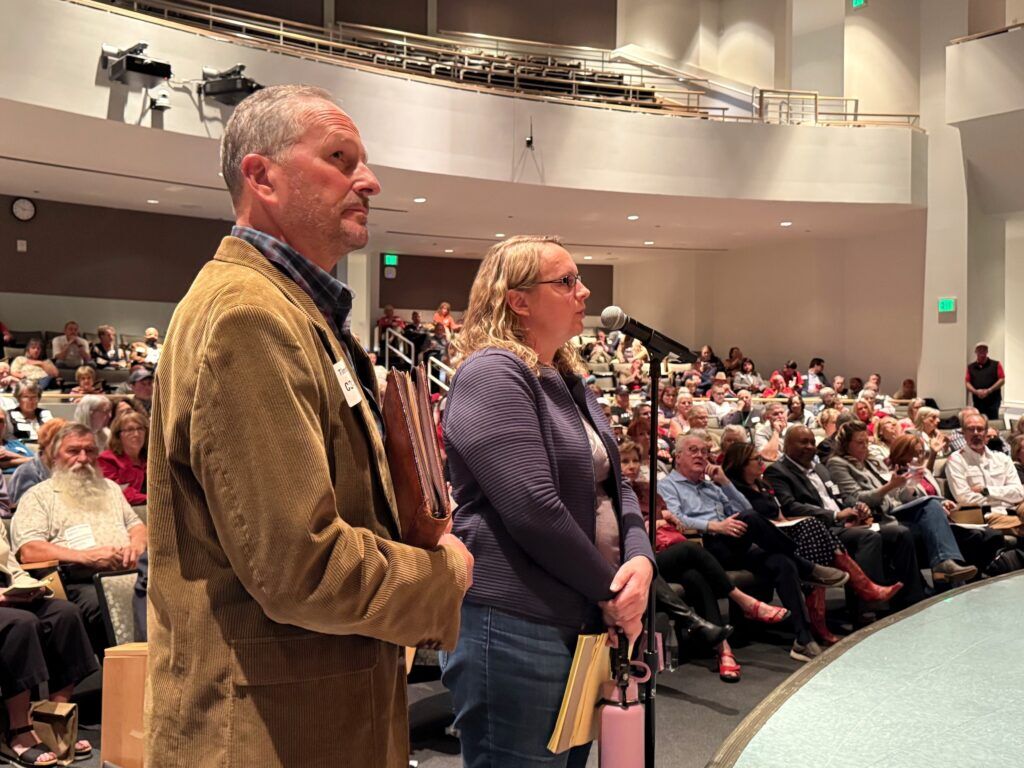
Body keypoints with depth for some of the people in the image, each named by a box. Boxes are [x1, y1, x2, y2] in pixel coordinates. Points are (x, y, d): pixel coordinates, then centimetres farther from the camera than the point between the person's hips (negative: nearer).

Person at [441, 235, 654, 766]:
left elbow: (615, 486, 12)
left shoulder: (569, 379, 14)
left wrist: (640, 559, -7)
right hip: (514, 628, -9)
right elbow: (533, 508, -24)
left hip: (584, 622, 9)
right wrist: (611, 589, -12)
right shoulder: (492, 373, -16)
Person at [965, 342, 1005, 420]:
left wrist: (989, 391, -12)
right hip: (977, 402, 3)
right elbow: (967, 382, 8)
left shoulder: (996, 364, 5)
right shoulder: (971, 367, 12)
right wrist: (976, 391, -12)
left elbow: (1002, 380, -1)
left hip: (993, 401, -2)